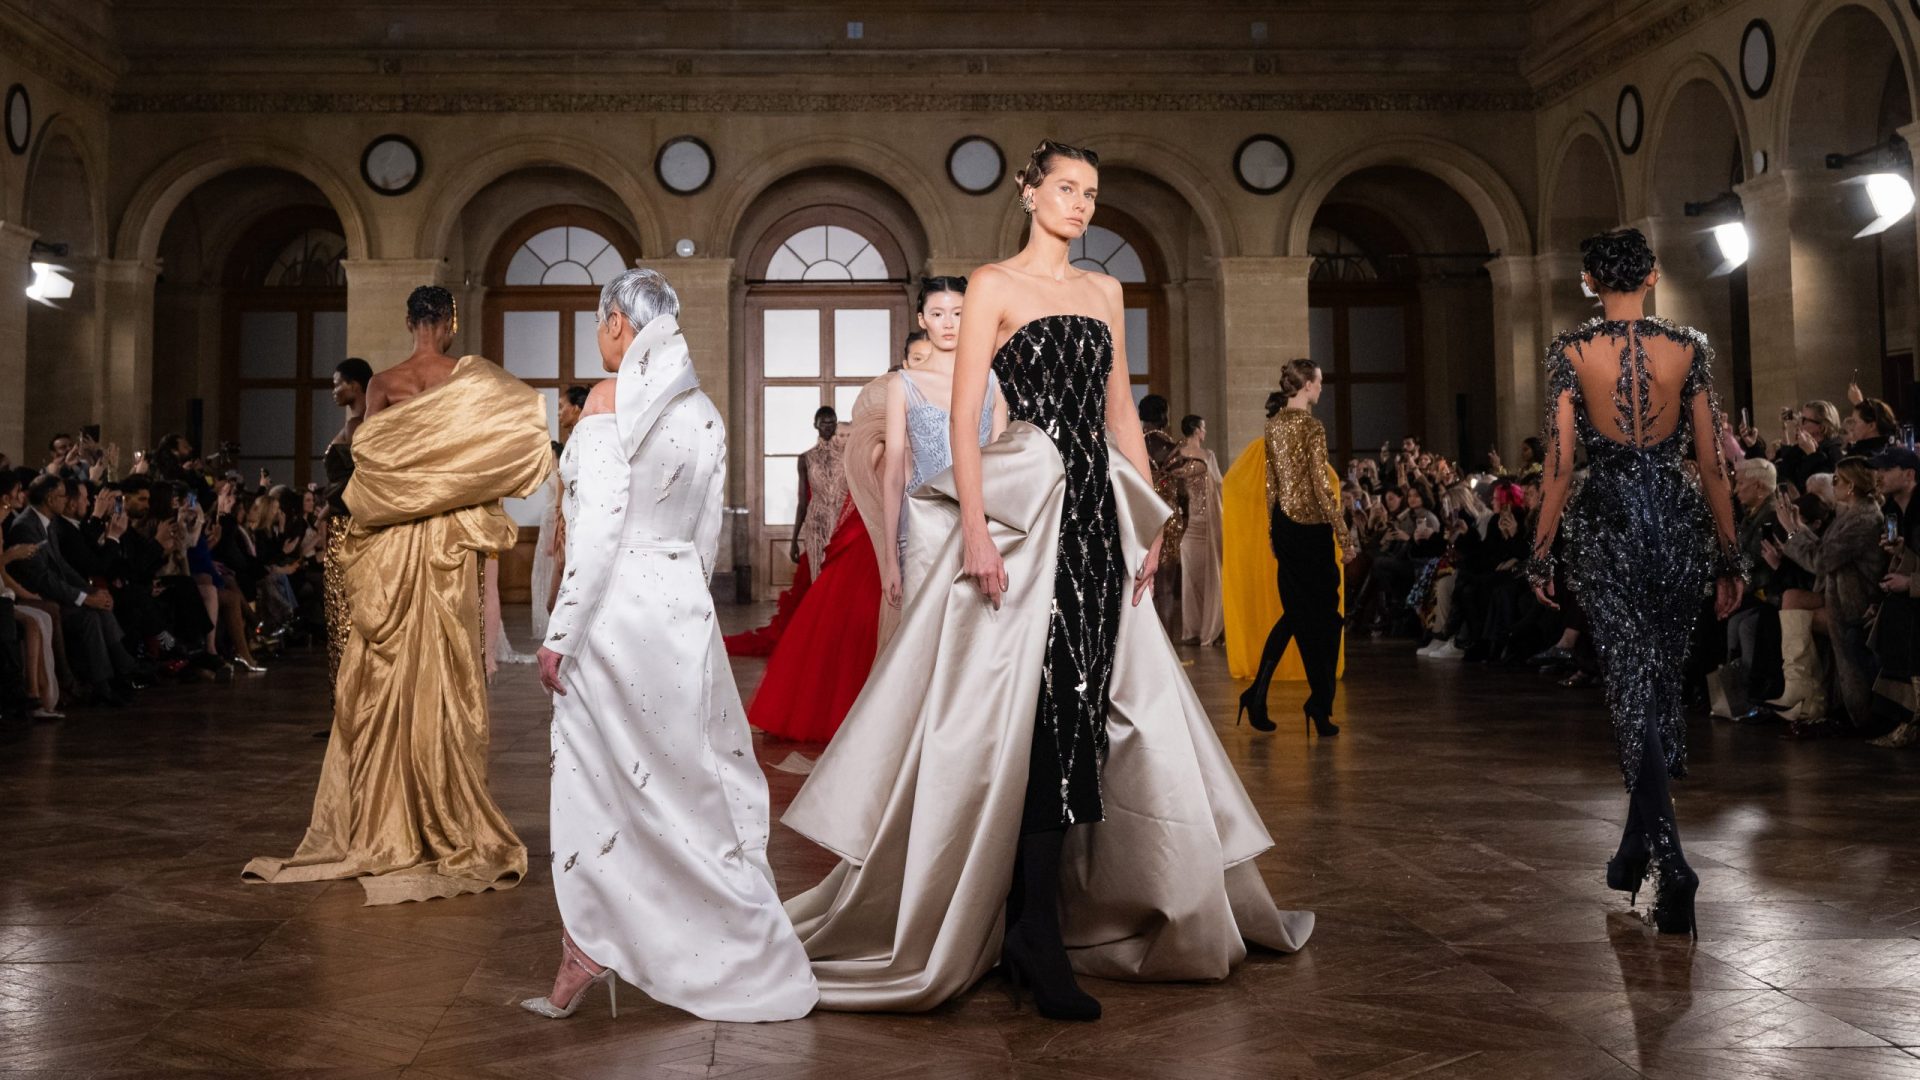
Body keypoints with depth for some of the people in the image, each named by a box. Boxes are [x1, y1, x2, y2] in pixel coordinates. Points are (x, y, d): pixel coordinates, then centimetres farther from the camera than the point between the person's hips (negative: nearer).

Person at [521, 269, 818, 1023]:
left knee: (598, 778, 2)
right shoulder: (704, 413, 10)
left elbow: (602, 523, -16)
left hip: (615, 611, -6)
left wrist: (560, 633, -12)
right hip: (683, 609, 6)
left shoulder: (610, 398, -9)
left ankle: (588, 956, 9)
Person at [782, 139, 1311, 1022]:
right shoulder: (994, 285, 0)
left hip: (1097, 509, 6)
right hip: (1024, 506, -6)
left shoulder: (1103, 291, 18)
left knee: (1088, 709, 5)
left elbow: (1121, 412, 18)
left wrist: (1149, 518, 11)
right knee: (1035, 708, -9)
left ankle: (1041, 924, 16)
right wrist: (974, 527, -18)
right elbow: (964, 415, -8)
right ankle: (1036, 943, -2)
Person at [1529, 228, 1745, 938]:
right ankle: (1637, 848, 27)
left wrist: (1541, 553, 1)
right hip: (1678, 522, 3)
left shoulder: (1570, 351, -4)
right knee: (1662, 679, 15)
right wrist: (1730, 557, 10)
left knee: (1631, 684, 1)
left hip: (1605, 523, -2)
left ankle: (1671, 866, -10)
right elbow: (1712, 464, 3)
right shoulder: (1689, 348, 2)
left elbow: (1560, 462, -6)